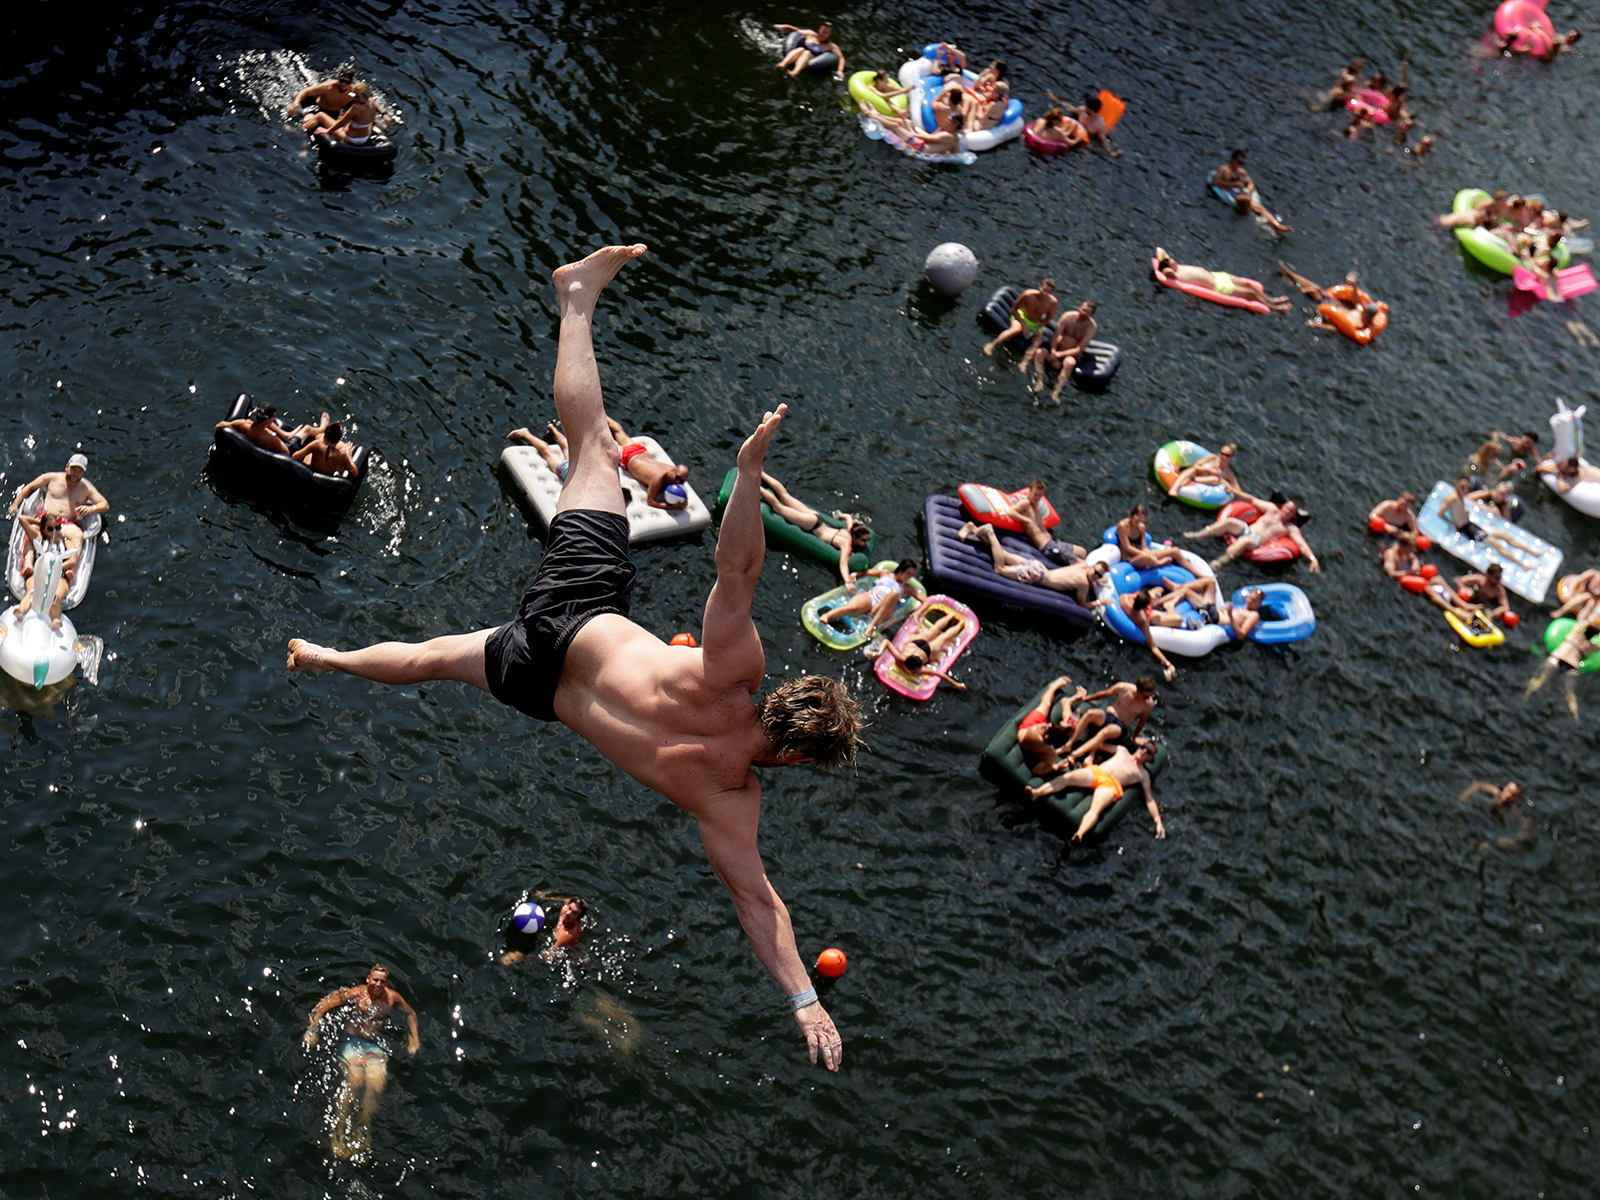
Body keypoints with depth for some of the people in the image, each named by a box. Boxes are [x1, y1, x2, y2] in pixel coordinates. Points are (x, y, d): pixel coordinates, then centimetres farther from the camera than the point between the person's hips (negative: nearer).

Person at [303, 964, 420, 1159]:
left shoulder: (392, 997, 7)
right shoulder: (356, 994, -5)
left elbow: (410, 1013, 25)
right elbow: (325, 1004, -5)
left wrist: (414, 1040, 17)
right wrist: (311, 1029, -12)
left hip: (375, 1046, 3)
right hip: (353, 1041, -3)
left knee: (376, 1086, -23)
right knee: (354, 1082, -28)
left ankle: (363, 1131, -10)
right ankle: (339, 1131, -19)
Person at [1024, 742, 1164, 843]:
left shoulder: (1143, 774, 24)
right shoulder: (1122, 751, 32)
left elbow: (1149, 799, 19)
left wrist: (1158, 820, 8)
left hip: (1110, 785, -3)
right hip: (1095, 772, 3)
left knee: (1096, 808, -35)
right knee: (1067, 777, -29)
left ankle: (1079, 835, -62)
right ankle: (1036, 793, -47)